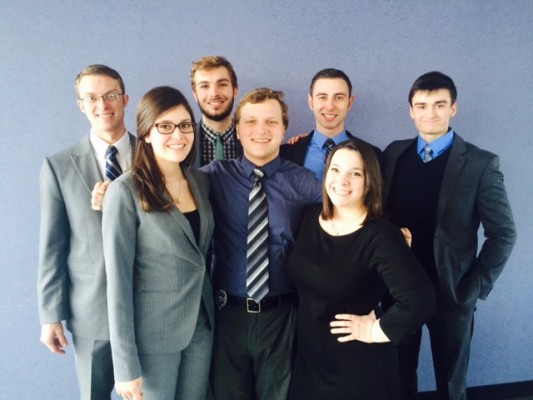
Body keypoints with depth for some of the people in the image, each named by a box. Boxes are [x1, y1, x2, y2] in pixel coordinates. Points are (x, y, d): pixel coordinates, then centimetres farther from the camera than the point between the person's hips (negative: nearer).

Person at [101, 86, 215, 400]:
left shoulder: (201, 181, 2)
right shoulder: (127, 191, -15)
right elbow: (118, 279, -15)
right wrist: (126, 364, -14)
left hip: (202, 324, 5)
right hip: (153, 333, -5)